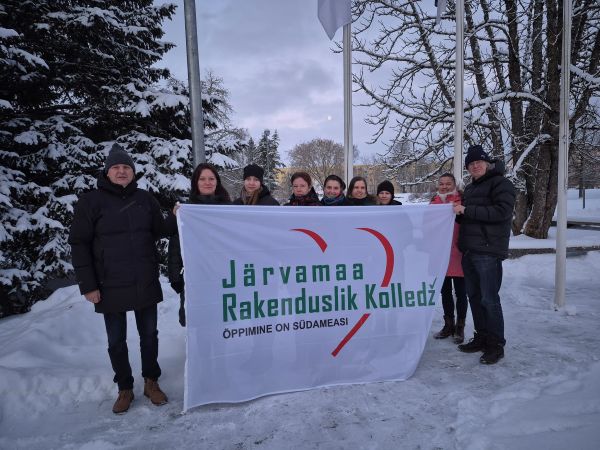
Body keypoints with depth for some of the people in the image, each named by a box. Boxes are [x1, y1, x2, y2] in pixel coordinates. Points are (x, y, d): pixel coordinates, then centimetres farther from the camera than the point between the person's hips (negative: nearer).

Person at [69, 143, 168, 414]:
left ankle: (151, 382, 32)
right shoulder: (91, 201, -5)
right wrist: (88, 285, -9)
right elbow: (79, 244, -5)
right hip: (110, 286, -2)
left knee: (149, 335, 14)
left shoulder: (145, 199, 3)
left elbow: (159, 231, 10)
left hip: (146, 283, 2)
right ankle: (125, 389, 31)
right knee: (117, 341, 12)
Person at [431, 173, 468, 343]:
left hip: (458, 254, -5)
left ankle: (460, 327, 19)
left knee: (460, 292, 6)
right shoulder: (434, 202, 8)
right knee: (445, 291, 14)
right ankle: (448, 325, 28)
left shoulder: (461, 201, -6)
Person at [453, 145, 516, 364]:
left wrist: (466, 210, -18)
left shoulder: (500, 183, -5)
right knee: (474, 296, 13)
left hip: (488, 251, -8)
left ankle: (496, 344, 8)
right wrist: (459, 211, 8)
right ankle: (481, 338, 25)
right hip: (469, 250, 8)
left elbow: (501, 211, -19)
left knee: (489, 299, -5)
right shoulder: (470, 188, 20)